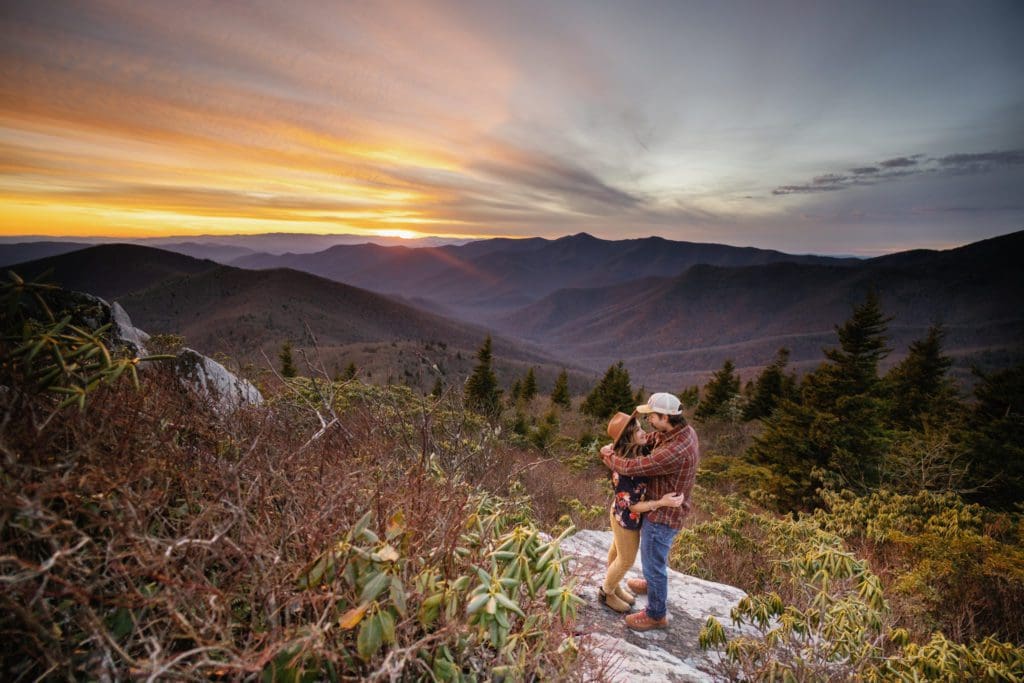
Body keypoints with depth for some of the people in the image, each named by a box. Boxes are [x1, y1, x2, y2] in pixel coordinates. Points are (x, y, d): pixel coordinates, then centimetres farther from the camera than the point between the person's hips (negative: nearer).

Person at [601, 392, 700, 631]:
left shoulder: (675, 451, -38)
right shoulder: (683, 430, -8)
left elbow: (631, 468, -33)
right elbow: (651, 439, 8)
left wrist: (607, 454, -13)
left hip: (663, 515, -9)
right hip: (666, 508, 9)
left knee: (653, 563, 13)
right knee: (655, 555, 32)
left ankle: (656, 615, 34)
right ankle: (653, 584, 58)